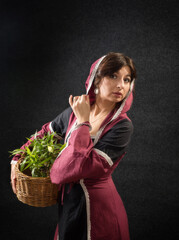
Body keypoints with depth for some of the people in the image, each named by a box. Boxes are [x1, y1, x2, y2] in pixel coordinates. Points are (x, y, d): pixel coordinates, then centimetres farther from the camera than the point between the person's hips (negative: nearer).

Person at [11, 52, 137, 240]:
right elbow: (45, 132, 14)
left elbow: (87, 167, -30)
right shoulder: (75, 111, -4)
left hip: (97, 207, -5)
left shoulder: (122, 126, -19)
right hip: (69, 202, 5)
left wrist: (83, 122, -24)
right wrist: (18, 160, 11)